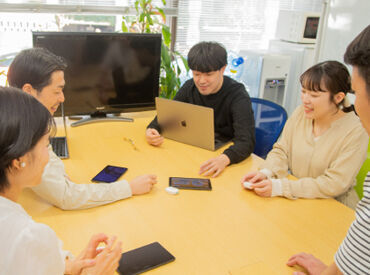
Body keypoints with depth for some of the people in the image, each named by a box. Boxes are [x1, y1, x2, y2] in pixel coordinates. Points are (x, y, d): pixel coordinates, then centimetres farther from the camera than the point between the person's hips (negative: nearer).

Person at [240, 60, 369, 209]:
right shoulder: (301, 113, -2)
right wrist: (266, 172, -18)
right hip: (294, 201, 5)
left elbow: (333, 185, -20)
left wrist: (280, 187, -27)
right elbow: (281, 151, 4)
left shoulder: (356, 131, -16)